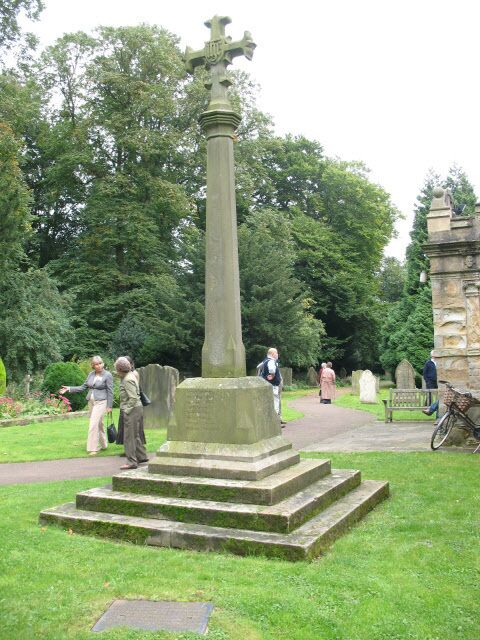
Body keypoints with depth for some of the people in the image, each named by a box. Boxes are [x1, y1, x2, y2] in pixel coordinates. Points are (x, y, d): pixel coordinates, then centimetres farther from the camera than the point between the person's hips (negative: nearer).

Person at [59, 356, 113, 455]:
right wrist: (69, 389, 1)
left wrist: (109, 406, -8)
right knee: (98, 424, 14)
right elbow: (83, 387, 10)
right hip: (91, 401, 6)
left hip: (101, 402, -6)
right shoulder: (91, 374, 7)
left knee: (93, 424, -13)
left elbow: (110, 391, -8)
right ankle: (103, 445, 27)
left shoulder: (107, 375, -9)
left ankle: (93, 448, -7)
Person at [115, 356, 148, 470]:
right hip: (137, 409, 10)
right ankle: (142, 457, 30)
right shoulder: (131, 375, 11)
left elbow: (133, 398, -23)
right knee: (135, 435, 20)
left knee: (129, 437, -3)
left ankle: (132, 462, 2)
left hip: (132, 410, -10)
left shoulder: (128, 380, -19)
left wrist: (127, 410, -18)